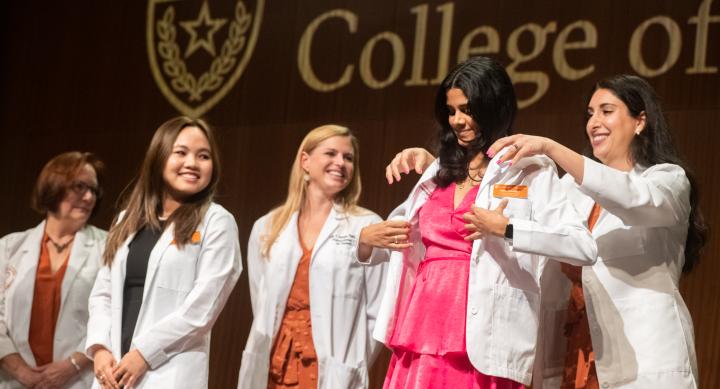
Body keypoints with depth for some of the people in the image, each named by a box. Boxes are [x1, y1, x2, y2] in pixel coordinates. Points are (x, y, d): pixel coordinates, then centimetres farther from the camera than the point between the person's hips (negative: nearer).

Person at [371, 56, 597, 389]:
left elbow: (584, 248, -13)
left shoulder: (528, 172, -1)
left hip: (480, 338, -5)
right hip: (422, 328, 6)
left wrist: (506, 228, -18)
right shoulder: (441, 170, 17)